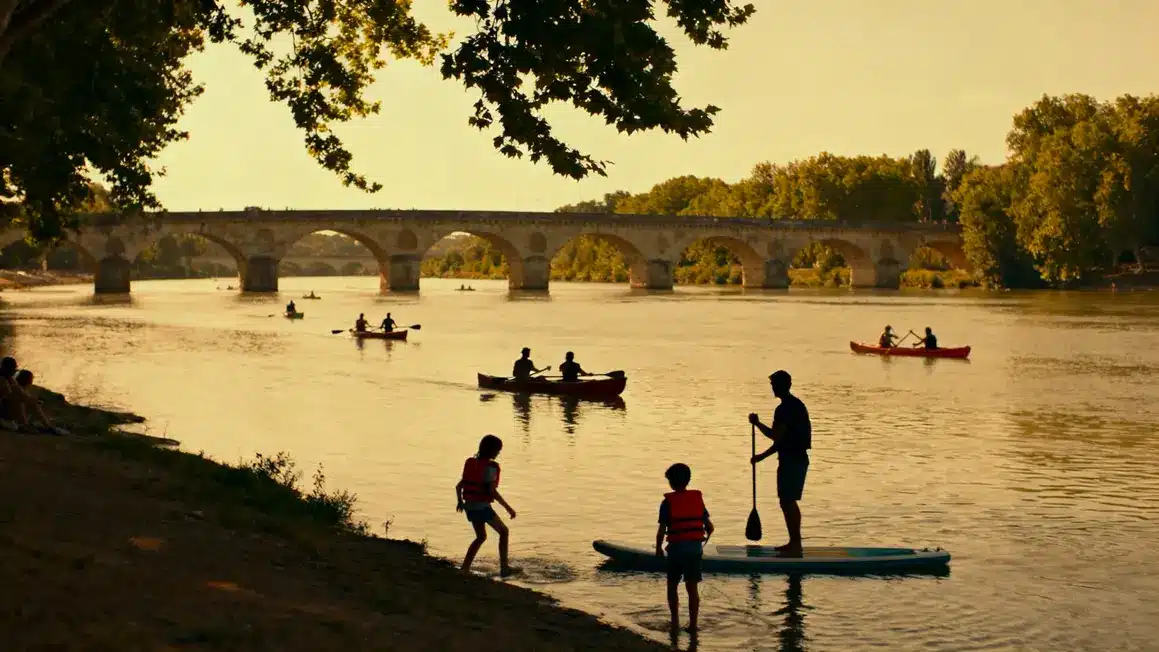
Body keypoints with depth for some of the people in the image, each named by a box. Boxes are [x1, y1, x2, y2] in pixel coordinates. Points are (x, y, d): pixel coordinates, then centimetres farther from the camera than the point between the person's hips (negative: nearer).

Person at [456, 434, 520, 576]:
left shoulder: (471, 463, 9)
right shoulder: (490, 466, -15)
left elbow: (459, 486, 12)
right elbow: (492, 491, -21)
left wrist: (459, 501, 30)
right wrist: (508, 508, -16)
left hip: (470, 506, 8)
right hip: (482, 506, -8)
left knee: (481, 537, 23)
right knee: (503, 531, 9)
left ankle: (464, 569, 18)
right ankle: (504, 568, 7)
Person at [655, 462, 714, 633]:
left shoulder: (668, 502, -7)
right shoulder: (697, 499, 5)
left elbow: (662, 530, -9)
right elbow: (710, 527, 5)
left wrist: (658, 548, 7)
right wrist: (704, 539, 24)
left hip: (676, 547, -3)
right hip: (695, 547, 3)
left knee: (672, 585, 15)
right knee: (692, 587, 5)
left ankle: (675, 620, 14)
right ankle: (693, 624, 3)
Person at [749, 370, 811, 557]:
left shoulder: (784, 409, -17)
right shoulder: (797, 405, 16)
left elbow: (776, 436, -21)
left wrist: (757, 423, -9)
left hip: (791, 461, -10)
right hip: (798, 458, 10)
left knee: (788, 502, -7)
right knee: (788, 502, 16)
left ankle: (795, 545, -6)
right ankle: (794, 543, 21)